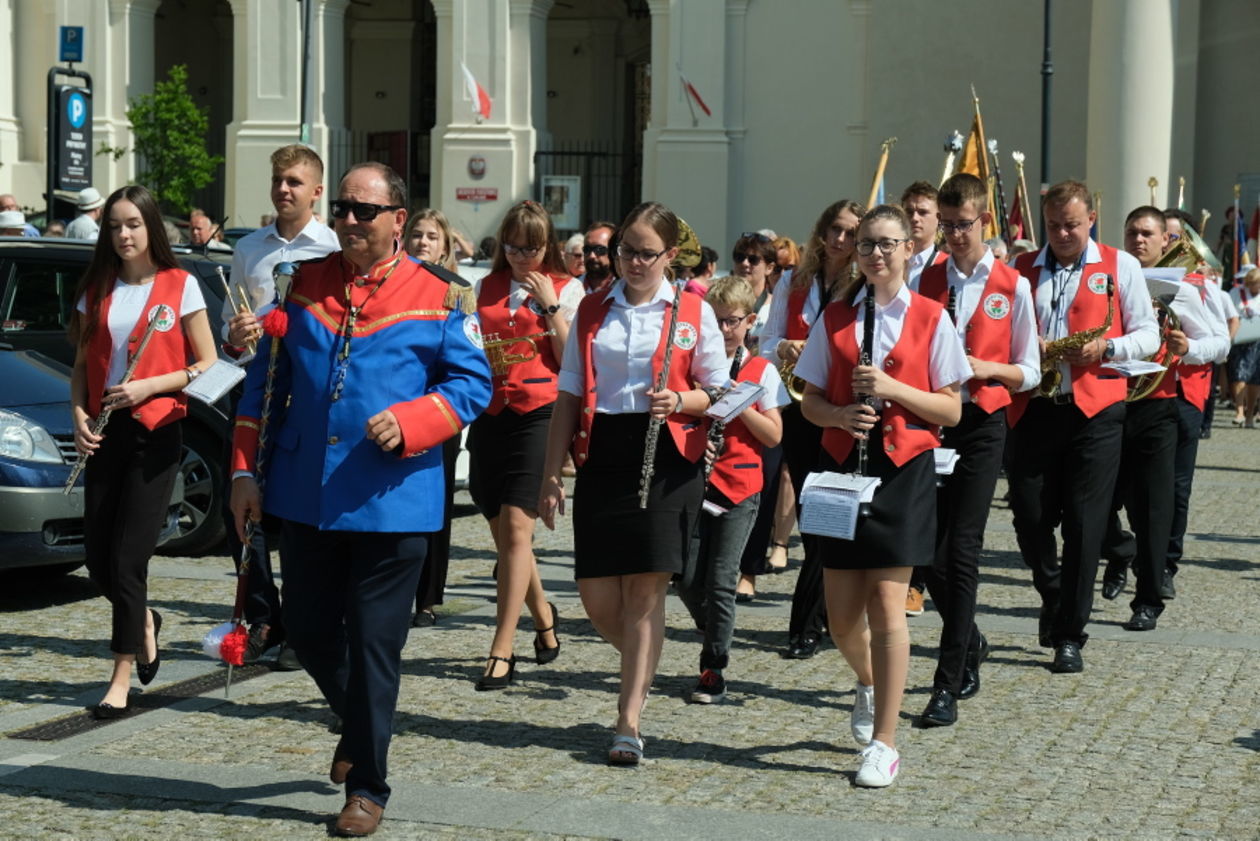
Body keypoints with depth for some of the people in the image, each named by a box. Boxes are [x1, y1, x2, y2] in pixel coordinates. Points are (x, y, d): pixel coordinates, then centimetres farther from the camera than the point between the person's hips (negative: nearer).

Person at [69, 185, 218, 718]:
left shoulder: (180, 286, 0)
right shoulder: (97, 290, 11)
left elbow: (206, 364, 0)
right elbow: (82, 364, 15)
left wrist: (148, 386, -12)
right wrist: (79, 414, -3)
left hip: (156, 431, -4)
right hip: (104, 431, 4)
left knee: (127, 558, -8)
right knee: (97, 557, 4)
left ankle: (122, 678, -1)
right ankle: (145, 621, 35)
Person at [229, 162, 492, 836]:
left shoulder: (439, 299, -3)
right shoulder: (304, 286, 7)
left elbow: (472, 383, -2)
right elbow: (265, 381, 10)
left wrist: (408, 422, -19)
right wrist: (245, 470, 5)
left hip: (392, 499, -4)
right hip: (305, 496, 4)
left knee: (373, 645, 2)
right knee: (307, 629, 12)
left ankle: (366, 787, 15)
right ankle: (358, 726, 41)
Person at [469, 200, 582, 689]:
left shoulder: (566, 288, 3)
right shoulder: (488, 287, 13)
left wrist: (550, 305, -11)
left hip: (537, 413, -5)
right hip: (490, 413, 5)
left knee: (516, 526, -14)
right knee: (502, 530, 10)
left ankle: (502, 652, -14)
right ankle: (543, 617, 34)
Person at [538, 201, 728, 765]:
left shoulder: (693, 312, 4)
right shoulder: (592, 311, 11)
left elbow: (720, 391, 7)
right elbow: (568, 396, 11)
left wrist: (680, 401, -14)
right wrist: (552, 475, 7)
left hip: (667, 458, -3)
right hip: (602, 457, 3)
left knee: (645, 590, -6)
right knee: (597, 597, 1)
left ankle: (630, 722, -1)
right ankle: (643, 671, 30)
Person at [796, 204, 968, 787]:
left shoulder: (930, 319, 0)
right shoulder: (835, 318, 8)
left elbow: (951, 411, -2)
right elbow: (811, 401, 9)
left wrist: (892, 388, -15)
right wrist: (840, 414, -12)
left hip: (902, 470, -3)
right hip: (842, 466, 3)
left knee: (887, 603, -7)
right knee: (841, 614, 6)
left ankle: (884, 744, 1)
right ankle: (869, 682, 40)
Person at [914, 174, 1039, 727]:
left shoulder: (1012, 287, 1)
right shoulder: (926, 281, 8)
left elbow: (1029, 371, 4)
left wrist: (987, 368, -14)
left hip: (981, 425, -3)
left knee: (962, 552, -7)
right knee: (929, 553, 3)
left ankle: (948, 686, -3)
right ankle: (971, 645, 31)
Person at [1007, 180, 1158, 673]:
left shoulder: (1120, 267, 8)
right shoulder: (1023, 269, 14)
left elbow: (1148, 334, 6)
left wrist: (1106, 348, -12)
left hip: (1095, 411, -2)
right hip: (1033, 408, 2)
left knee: (1084, 527, -3)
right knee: (1029, 518, 2)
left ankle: (1070, 636, 5)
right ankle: (1054, 596, 31)